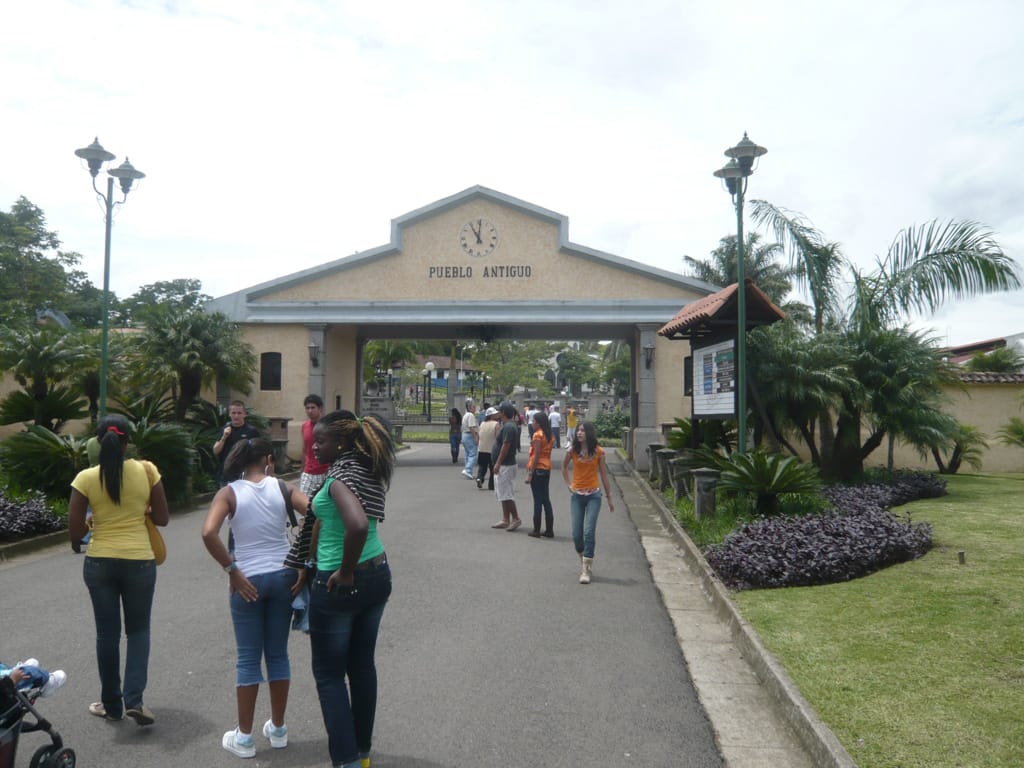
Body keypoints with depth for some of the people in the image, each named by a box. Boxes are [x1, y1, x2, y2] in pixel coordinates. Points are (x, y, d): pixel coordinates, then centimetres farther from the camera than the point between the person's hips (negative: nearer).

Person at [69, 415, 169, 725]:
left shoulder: (86, 478, -8)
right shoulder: (147, 471, -8)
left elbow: (75, 530, -6)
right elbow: (161, 519, -3)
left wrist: (78, 543, 16)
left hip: (99, 562, 1)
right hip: (139, 561, 0)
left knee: (107, 633, 14)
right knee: (138, 630, 16)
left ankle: (112, 703, 26)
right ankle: (134, 699, 4)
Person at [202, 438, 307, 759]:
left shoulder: (229, 493, -5)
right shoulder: (282, 488, -3)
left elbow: (209, 533, -20)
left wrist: (232, 571, -12)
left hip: (248, 580, -2)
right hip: (283, 576, 2)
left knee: (248, 659, 10)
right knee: (278, 654, 15)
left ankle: (244, 737, 21)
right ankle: (278, 729, 28)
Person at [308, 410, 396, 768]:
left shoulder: (340, 477, -22)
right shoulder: (367, 469, 2)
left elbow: (358, 526, -38)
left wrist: (345, 573, -25)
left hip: (340, 585, -8)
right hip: (378, 575, 8)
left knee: (328, 674, 8)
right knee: (362, 665, 20)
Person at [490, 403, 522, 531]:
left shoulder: (508, 427, -18)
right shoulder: (506, 425, 15)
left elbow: (506, 446, -23)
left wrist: (498, 463, -21)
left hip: (505, 465, -11)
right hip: (503, 465, 11)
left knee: (506, 494, -7)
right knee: (503, 494, 13)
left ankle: (516, 518, -1)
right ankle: (505, 520, 18)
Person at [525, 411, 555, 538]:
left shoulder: (538, 434, -12)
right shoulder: (550, 435, 10)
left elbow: (536, 455, -16)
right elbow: (546, 452, 8)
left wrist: (530, 474, -15)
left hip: (537, 468, -7)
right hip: (547, 468, 7)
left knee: (537, 500, -2)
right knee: (546, 499, 12)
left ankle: (536, 530, 3)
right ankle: (549, 530, 14)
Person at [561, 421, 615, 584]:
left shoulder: (598, 452, -4)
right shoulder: (572, 450, -2)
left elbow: (604, 475, 4)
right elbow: (564, 467, 18)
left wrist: (610, 498, 7)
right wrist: (568, 484, 7)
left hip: (593, 496, -2)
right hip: (577, 496, 2)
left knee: (589, 532, -10)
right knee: (576, 534, 2)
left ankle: (586, 570, -5)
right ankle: (585, 562, 28)